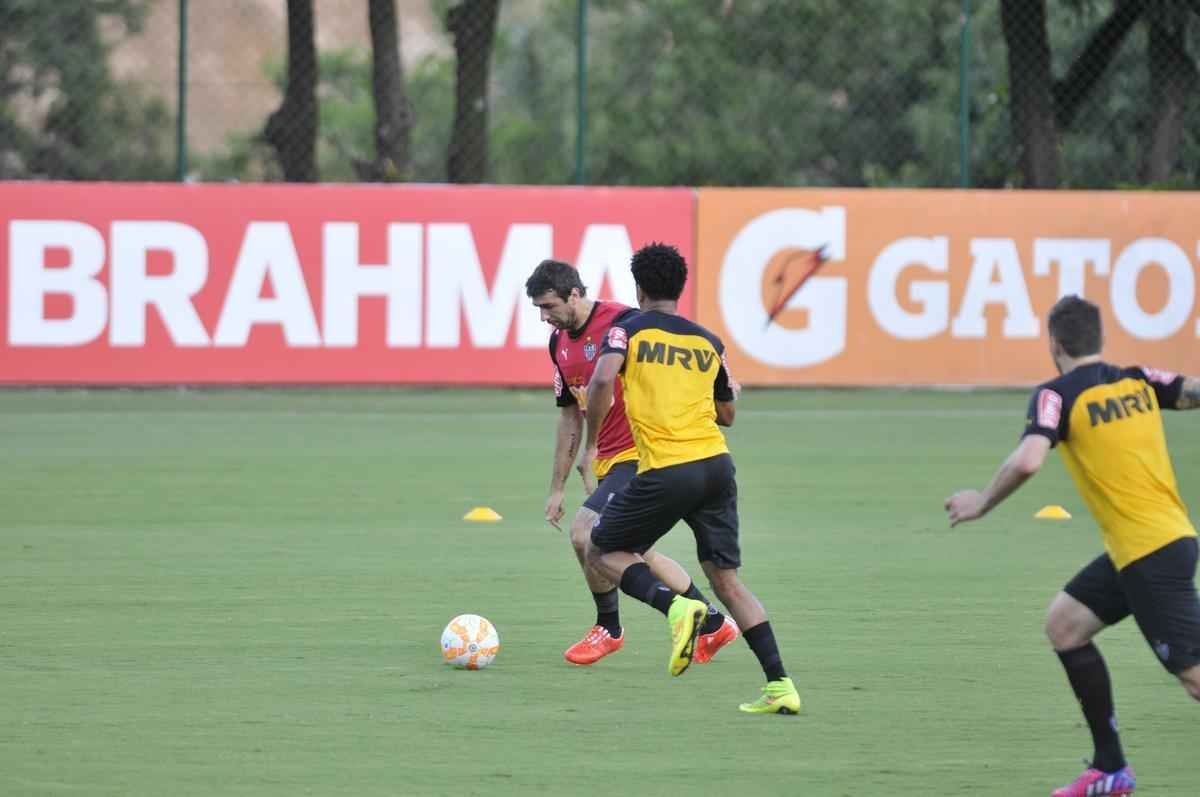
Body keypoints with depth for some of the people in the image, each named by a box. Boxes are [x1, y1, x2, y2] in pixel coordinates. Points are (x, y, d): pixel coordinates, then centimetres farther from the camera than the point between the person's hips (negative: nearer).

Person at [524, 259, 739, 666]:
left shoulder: (620, 322, -16)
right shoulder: (560, 342, 10)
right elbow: (570, 416, 19)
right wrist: (558, 487, 19)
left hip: (640, 454, -9)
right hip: (607, 460, 9)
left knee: (584, 532, -17)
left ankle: (608, 628, 3)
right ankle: (713, 623, 25)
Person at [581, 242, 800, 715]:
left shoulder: (627, 330, 2)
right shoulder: (709, 342, 15)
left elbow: (602, 380, -17)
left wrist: (590, 444, -5)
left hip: (666, 472, -5)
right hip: (716, 463, 5)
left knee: (603, 552, 15)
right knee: (726, 580, 12)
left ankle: (675, 606, -13)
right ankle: (780, 685, -1)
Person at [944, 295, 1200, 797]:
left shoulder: (1058, 395, -10)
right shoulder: (1138, 382, 8)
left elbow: (1027, 461, -24)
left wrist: (982, 503, -9)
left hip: (1149, 553, -8)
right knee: (1064, 623, 18)